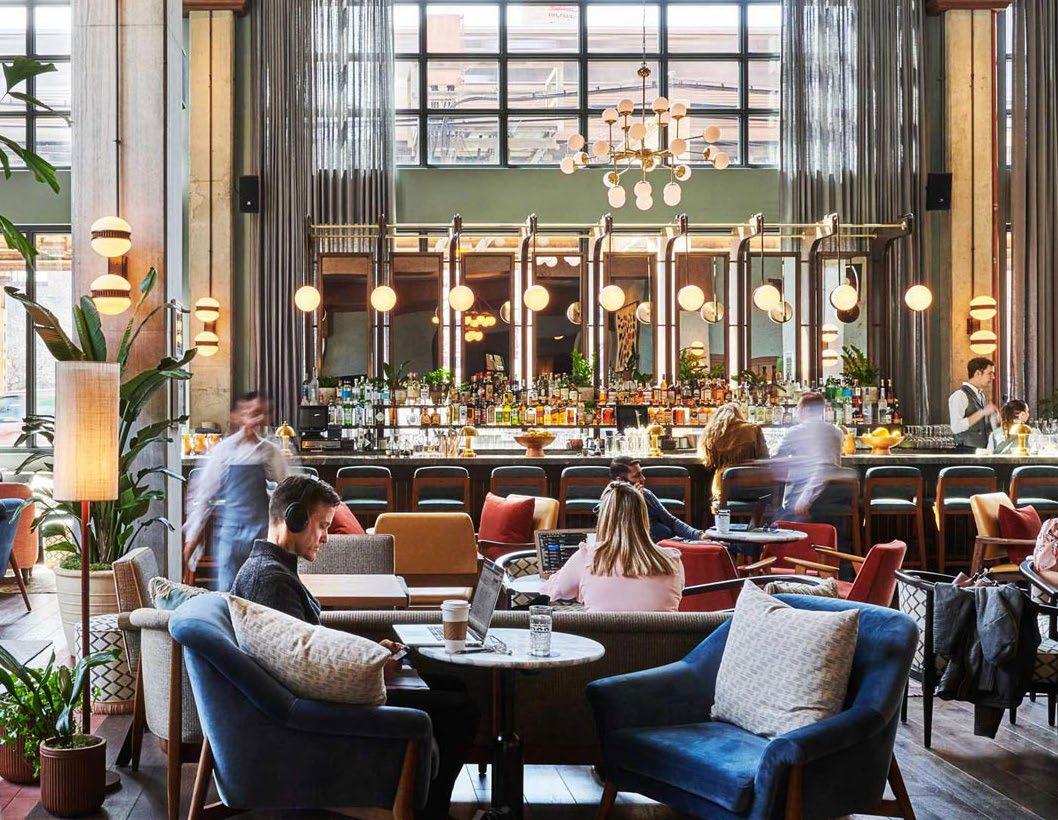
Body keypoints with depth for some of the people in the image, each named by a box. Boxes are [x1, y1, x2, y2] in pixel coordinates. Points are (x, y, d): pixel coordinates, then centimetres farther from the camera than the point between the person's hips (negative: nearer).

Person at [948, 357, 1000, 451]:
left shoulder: (982, 396, 15)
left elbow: (995, 426, 22)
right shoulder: (960, 395, -10)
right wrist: (982, 412, -21)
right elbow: (956, 427, -23)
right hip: (967, 450, -8)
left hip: (985, 450, 8)